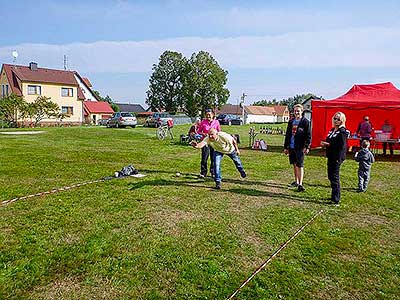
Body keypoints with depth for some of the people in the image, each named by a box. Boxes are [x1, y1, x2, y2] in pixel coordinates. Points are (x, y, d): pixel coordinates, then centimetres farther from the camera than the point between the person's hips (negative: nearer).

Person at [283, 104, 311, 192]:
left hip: (300, 147, -6)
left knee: (300, 165, -7)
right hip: (291, 147, 6)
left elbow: (308, 135, -8)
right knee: (294, 164, 16)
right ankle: (296, 181, 28)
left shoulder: (305, 122, -4)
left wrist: (307, 146, -17)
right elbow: (287, 135, 16)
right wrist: (285, 147, 15)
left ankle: (300, 184, -5)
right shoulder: (291, 122, 13)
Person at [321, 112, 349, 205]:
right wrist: (324, 143, 3)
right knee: (331, 176, 15)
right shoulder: (332, 130, 16)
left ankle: (336, 199, -1)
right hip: (331, 156, 9)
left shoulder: (342, 131, -11)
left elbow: (341, 146, -20)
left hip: (337, 157, -9)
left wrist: (328, 144, -17)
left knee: (335, 177, -7)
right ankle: (335, 196, 28)